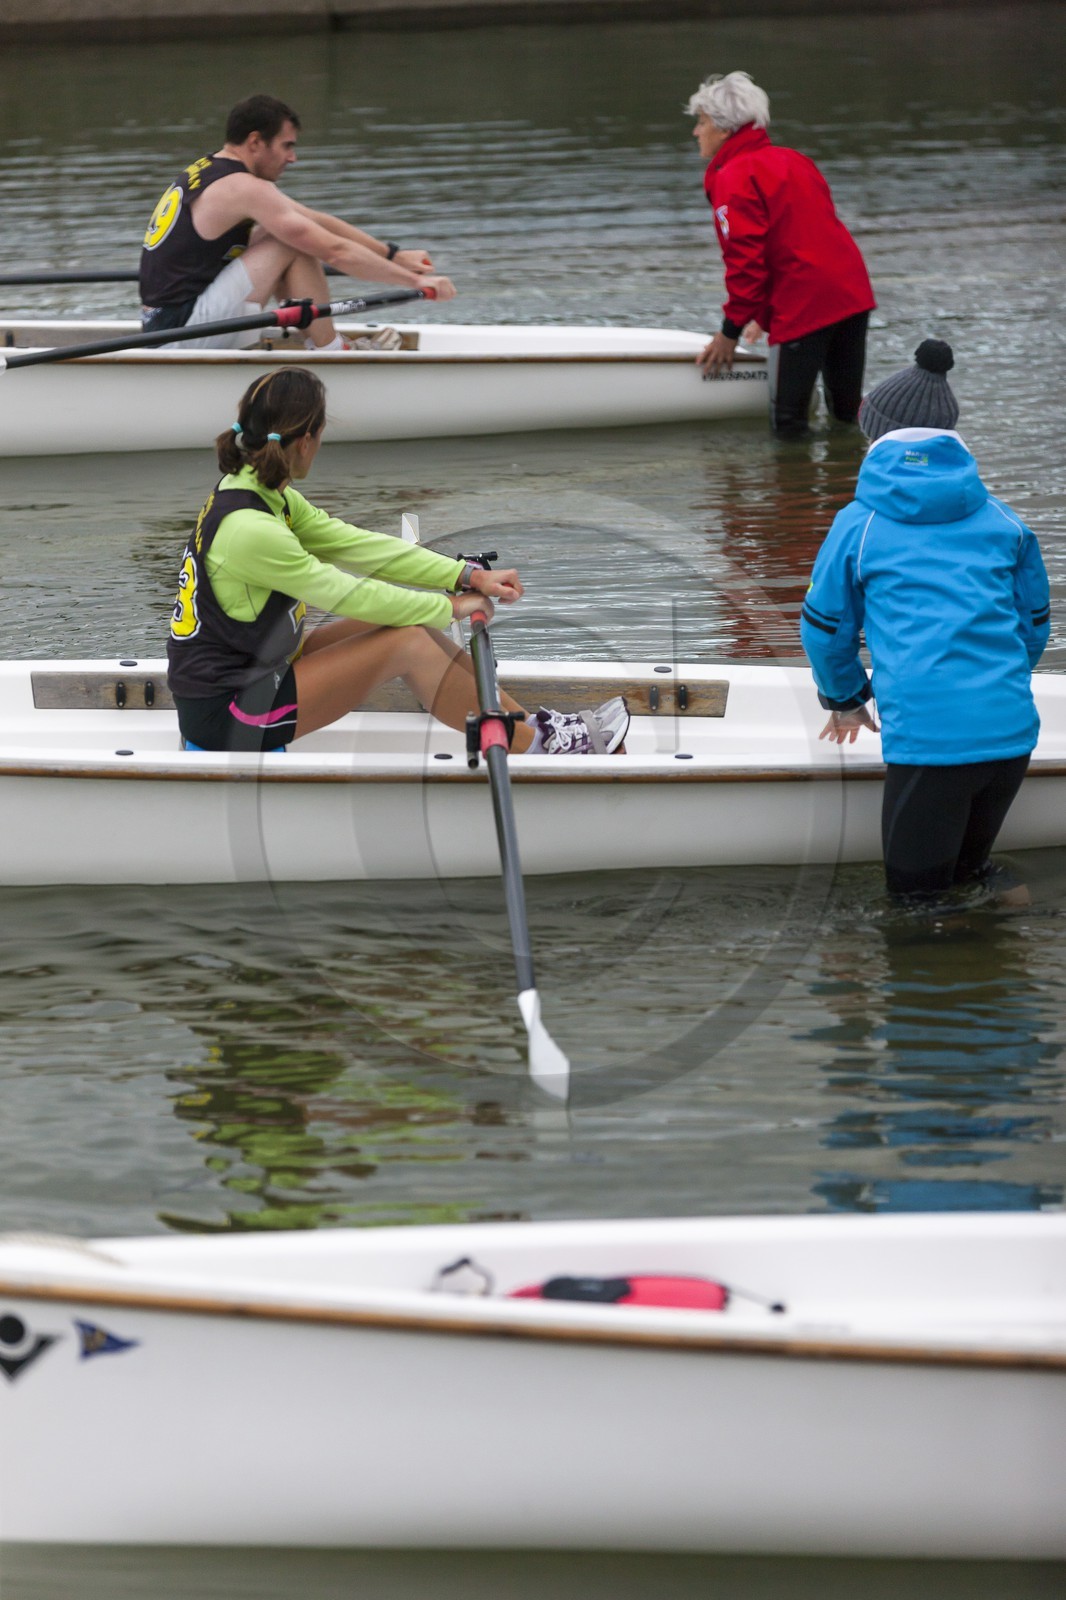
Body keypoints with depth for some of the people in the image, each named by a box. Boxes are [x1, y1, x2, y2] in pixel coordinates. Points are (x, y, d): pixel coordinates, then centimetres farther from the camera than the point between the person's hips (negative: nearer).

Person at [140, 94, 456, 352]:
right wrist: (415, 280, -9)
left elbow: (317, 222, 18)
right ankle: (330, 354, 0)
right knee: (295, 245, -11)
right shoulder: (243, 188, -14)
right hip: (183, 327, -10)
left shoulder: (207, 172, 16)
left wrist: (393, 255, 17)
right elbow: (335, 251, -16)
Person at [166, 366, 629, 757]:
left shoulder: (260, 494, 3)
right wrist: (447, 607, -4)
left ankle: (530, 724, 11)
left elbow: (358, 545, 3)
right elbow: (344, 593, -18)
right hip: (223, 716, -9)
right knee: (408, 643, -14)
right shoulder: (248, 528, -26)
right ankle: (538, 749, -1)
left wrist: (468, 576, -3)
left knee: (413, 622, 5)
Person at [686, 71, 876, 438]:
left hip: (803, 307, -8)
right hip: (854, 293, 8)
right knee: (847, 415, 17)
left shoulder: (734, 178, -8)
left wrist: (731, 330, -3)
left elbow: (745, 258, -13)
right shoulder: (792, 159, 20)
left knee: (789, 424, -1)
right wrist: (765, 313, 25)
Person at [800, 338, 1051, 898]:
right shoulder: (1001, 519, 14)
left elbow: (825, 627, 14)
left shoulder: (859, 523, 5)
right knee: (968, 868, 22)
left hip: (927, 736, -4)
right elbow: (1035, 622, 22)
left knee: (917, 890, 7)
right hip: (1010, 731, 4)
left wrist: (845, 700, 33)